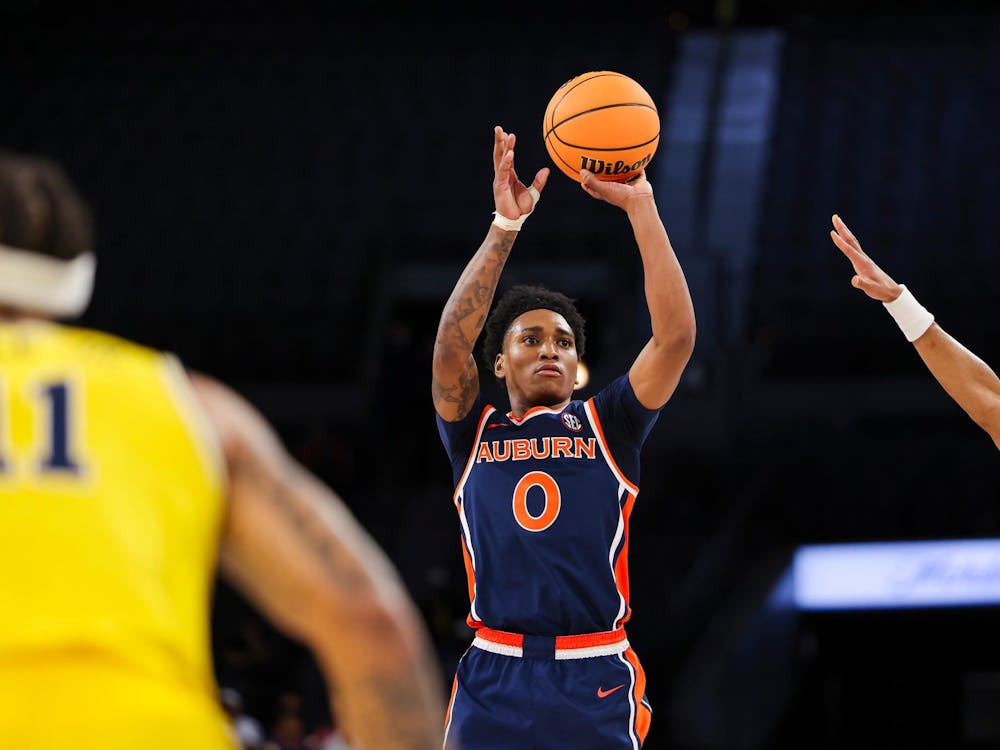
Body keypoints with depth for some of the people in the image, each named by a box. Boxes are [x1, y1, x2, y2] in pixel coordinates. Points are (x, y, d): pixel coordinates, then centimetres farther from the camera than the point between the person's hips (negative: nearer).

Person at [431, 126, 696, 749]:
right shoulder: (474, 434, 13)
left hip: (596, 685, 0)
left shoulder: (606, 427, 12)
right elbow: (452, 343, -4)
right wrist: (505, 226, -9)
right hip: (494, 680, 0)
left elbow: (677, 334, 0)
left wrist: (641, 207, -6)